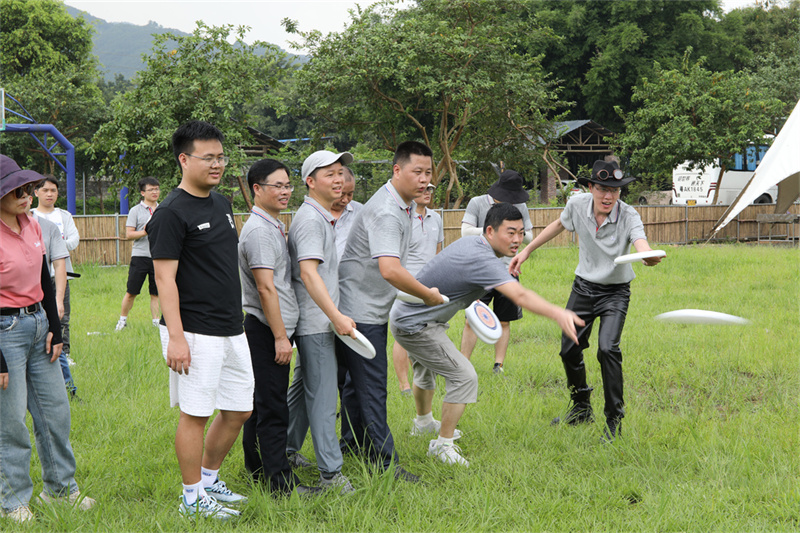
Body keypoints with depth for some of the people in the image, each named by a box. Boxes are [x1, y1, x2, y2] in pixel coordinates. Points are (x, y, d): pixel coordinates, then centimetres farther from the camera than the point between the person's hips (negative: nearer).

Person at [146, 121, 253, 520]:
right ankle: (193, 498, 9)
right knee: (196, 413, -2)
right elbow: (165, 278, -16)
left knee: (239, 409, 13)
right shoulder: (172, 213, -12)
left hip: (231, 329, 8)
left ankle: (209, 479, 29)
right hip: (196, 332, -8)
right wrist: (175, 337, -21)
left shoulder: (221, 204, 14)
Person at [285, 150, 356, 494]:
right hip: (315, 322, -10)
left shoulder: (324, 217, 17)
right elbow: (308, 272, -25)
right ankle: (331, 472, -7)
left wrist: (335, 316, 21)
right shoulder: (310, 218, -16)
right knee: (322, 395, -8)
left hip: (319, 320, 10)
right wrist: (336, 317, -28)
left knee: (304, 386, 18)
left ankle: (286, 451, 29)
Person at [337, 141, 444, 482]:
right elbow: (390, 270, -36)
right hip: (359, 310, -10)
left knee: (359, 379, 22)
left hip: (373, 309, 10)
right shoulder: (385, 213, -25)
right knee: (371, 386, -7)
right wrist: (429, 295, -26)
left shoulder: (404, 206, 10)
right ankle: (385, 462, -5)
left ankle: (353, 442, 36)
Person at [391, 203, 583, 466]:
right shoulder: (482, 260, -30)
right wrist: (557, 314, -57)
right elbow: (520, 296, -45)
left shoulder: (470, 242, 1)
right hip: (416, 326, -11)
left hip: (406, 317, 11)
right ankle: (443, 444, -5)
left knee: (426, 370, 32)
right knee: (464, 376, -14)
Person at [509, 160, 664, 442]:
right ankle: (582, 408, 32)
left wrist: (650, 257, -69)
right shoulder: (577, 204, -13)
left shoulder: (628, 216, -24)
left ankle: (614, 418, -9)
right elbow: (559, 224, 10)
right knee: (569, 350, 8)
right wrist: (526, 250, 11)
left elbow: (641, 243, -45)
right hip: (583, 287, 4)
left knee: (608, 348, -23)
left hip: (615, 292, -4)